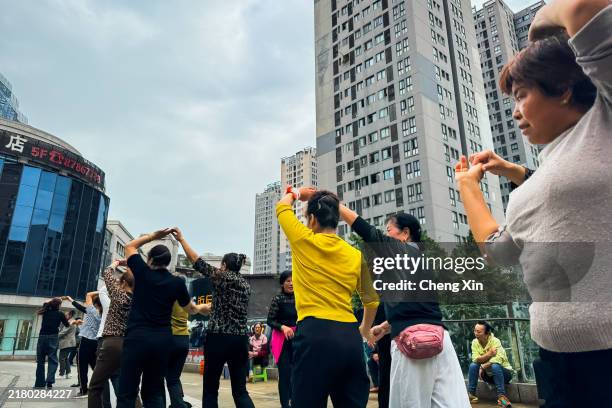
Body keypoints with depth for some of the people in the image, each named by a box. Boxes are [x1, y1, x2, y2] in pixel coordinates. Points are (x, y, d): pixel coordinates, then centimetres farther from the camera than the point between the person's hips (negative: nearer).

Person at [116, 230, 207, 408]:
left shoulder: (143, 272, 0)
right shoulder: (177, 282, 3)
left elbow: (130, 246, 18)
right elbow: (191, 309, 16)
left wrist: (153, 236, 16)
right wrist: (202, 308, 35)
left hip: (137, 337, -3)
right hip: (162, 340, 3)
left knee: (127, 393, 0)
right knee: (154, 392, 14)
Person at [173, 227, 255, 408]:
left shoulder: (221, 276, -3)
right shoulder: (246, 284, 14)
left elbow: (197, 261, 2)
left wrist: (181, 239, 11)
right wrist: (205, 307, 39)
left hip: (218, 338, -5)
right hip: (241, 339, 5)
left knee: (210, 390, 8)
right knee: (240, 391, 9)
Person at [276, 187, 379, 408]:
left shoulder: (304, 240, 0)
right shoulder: (356, 255, 10)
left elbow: (282, 207, 19)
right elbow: (371, 300, 18)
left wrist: (296, 193, 40)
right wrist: (365, 329, 36)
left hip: (315, 334, -4)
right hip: (350, 337, 4)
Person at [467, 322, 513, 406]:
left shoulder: (495, 341, -22)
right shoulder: (475, 342, -9)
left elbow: (497, 359, -36)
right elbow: (475, 359, -21)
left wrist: (483, 367, -29)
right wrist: (489, 354, -35)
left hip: (503, 373, -5)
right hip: (488, 375, 5)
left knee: (494, 366, -35)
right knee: (473, 365, -21)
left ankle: (502, 396, -28)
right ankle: (471, 394, -13)